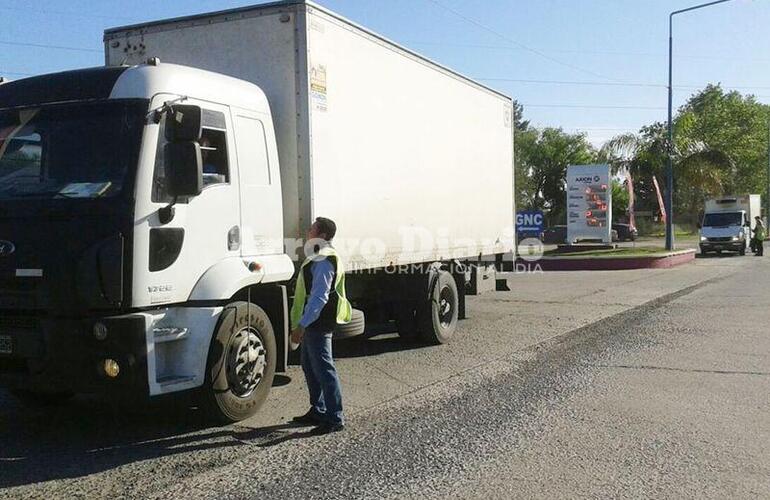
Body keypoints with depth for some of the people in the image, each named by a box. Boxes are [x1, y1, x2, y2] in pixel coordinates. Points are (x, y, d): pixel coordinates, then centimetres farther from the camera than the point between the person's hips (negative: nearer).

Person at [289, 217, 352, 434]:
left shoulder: (323, 261, -19)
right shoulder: (319, 257, 15)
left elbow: (319, 297, -24)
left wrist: (301, 324, -24)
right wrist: (302, 323, 22)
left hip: (318, 323, -11)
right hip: (312, 323, 11)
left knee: (323, 368, -6)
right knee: (309, 365, 18)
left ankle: (335, 418, 1)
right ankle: (318, 411, 29)